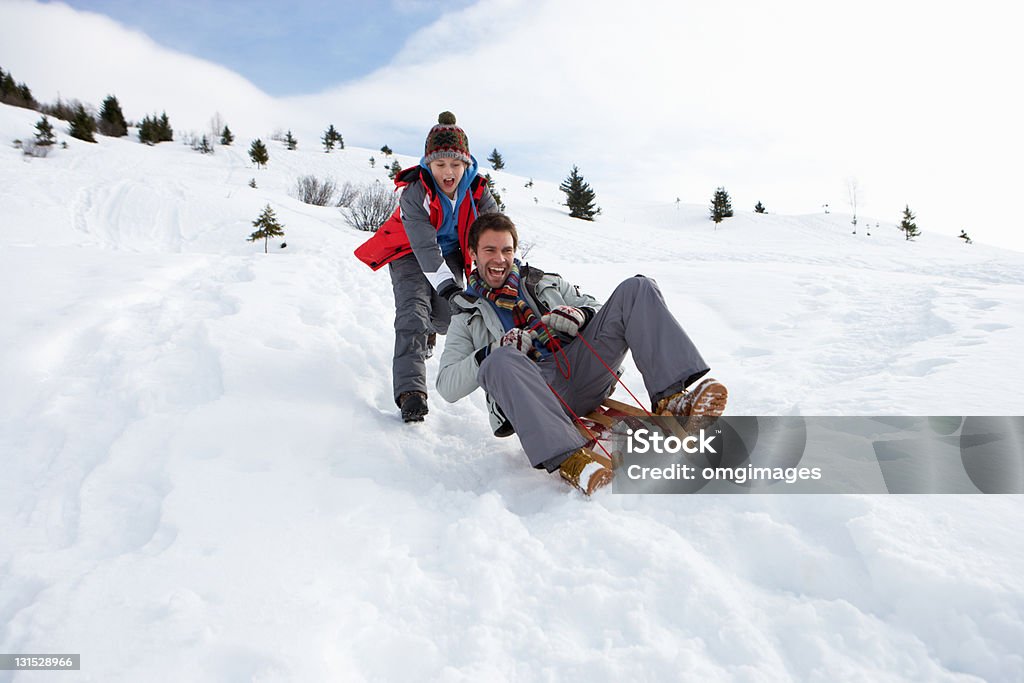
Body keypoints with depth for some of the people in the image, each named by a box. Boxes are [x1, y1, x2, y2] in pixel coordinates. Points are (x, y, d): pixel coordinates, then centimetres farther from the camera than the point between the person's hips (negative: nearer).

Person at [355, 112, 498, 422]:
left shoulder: (477, 190, -16)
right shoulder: (415, 192, -29)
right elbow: (425, 246, -37)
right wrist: (448, 286, -47)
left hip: (450, 254, 4)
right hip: (412, 254, -3)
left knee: (446, 318, -8)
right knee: (413, 312, -23)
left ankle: (427, 330, 34)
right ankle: (410, 391, -30)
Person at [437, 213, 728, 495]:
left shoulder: (545, 282, 28)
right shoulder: (466, 317, 20)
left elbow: (602, 311, 23)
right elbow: (447, 386, 7)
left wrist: (581, 314, -2)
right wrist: (493, 351, -10)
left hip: (583, 369, 3)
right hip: (533, 388, -3)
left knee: (636, 289, -11)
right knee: (499, 362, -37)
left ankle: (673, 398, -30)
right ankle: (567, 458, -50)